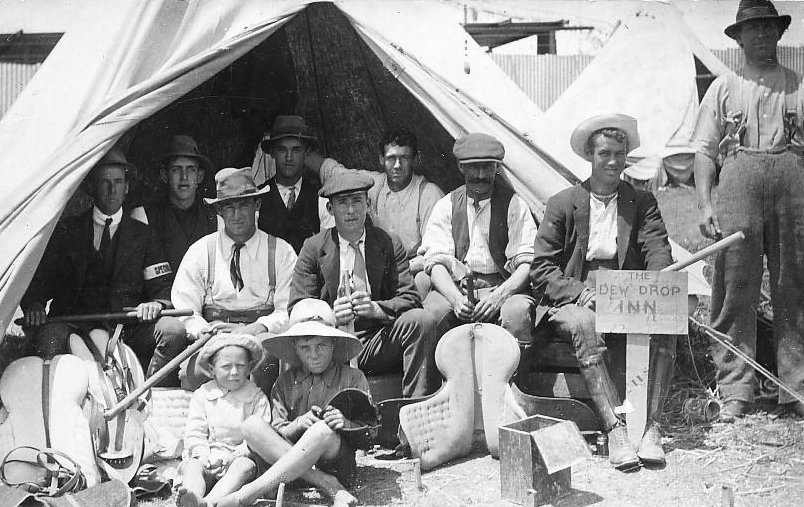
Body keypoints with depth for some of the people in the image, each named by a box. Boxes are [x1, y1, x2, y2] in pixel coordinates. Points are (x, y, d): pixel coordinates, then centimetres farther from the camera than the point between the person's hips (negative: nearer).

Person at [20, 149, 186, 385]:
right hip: (72, 324, -1)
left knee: (173, 330, -27)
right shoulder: (66, 231, 15)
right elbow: (38, 279, 12)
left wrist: (157, 304, -14)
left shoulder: (144, 235, 16)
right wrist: (34, 304, -12)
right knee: (49, 336, -34)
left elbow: (164, 287, 11)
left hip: (127, 327, 1)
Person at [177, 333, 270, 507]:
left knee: (245, 466, -33)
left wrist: (239, 454, -17)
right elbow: (194, 432, 6)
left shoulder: (257, 398, 5)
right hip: (207, 457, 2)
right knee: (190, 466, -27)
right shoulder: (202, 395, 10)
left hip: (240, 456, -2)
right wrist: (202, 455, -13)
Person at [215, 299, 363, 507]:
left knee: (323, 430, -35)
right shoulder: (285, 382, 14)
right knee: (252, 424, -20)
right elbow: (275, 435, 6)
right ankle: (327, 484, -27)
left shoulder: (353, 378, 8)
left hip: (337, 463, -3)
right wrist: (298, 424, -15)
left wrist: (346, 423, -15)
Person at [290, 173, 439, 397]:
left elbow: (410, 299, -1)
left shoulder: (390, 245, 7)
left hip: (377, 347, 1)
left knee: (420, 320, -26)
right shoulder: (313, 248, 5)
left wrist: (376, 308, -23)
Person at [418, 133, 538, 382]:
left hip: (503, 288, -1)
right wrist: (456, 299, -19)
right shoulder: (446, 206, 11)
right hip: (454, 287, 1)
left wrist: (498, 296, -20)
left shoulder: (514, 205, 7)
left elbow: (527, 263, -2)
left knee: (517, 312, -34)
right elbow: (436, 262, 1)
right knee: (431, 311, -30)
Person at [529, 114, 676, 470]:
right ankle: (615, 428, -38)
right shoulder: (562, 204, 8)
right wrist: (579, 291, -16)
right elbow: (540, 270, 3)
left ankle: (650, 427, -30)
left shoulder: (643, 203, 15)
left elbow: (659, 254, 1)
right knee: (585, 326, -36)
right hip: (574, 302, -2)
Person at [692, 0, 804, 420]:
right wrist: (704, 203, -3)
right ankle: (735, 392, 2)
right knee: (735, 287, -3)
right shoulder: (724, 87, 14)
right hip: (738, 174, -1)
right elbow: (705, 149, 9)